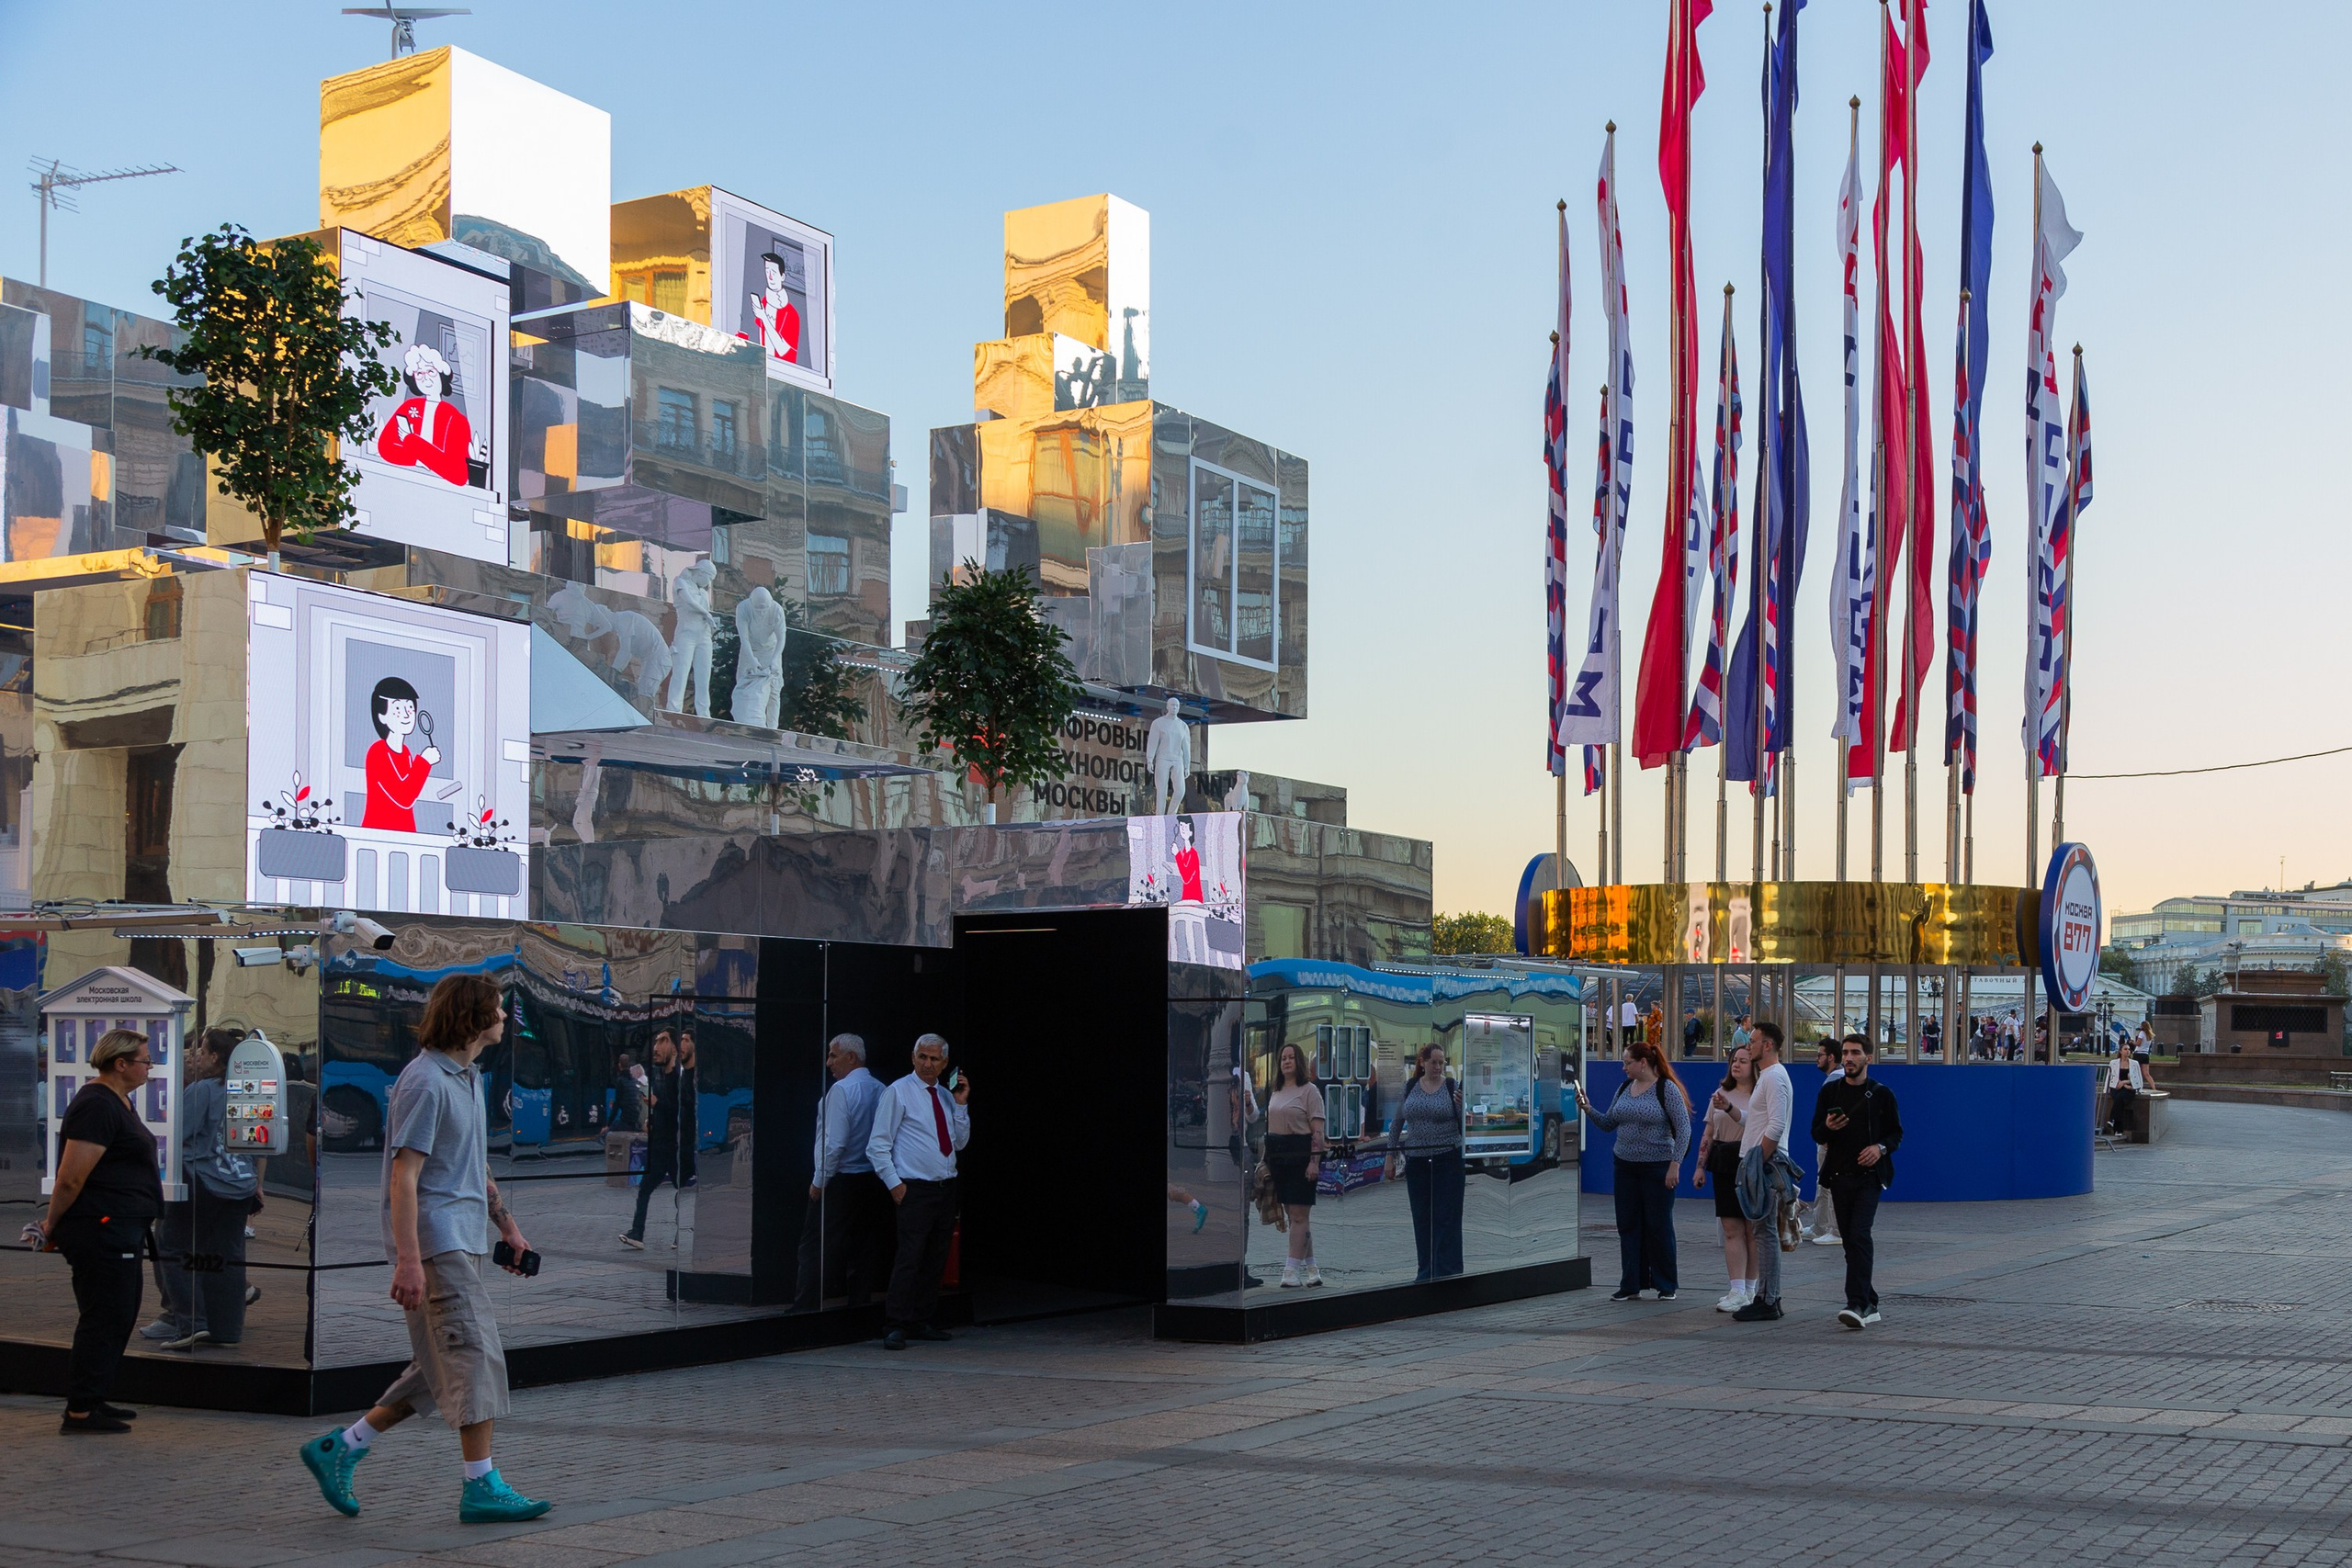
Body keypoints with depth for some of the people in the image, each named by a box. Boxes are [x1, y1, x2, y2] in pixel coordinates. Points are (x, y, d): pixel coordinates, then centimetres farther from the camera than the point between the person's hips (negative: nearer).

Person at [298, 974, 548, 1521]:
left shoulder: (469, 1078, 17)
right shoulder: (425, 1082, -15)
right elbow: (405, 1176, -20)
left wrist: (508, 1227, 26)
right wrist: (408, 1260, -25)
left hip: (466, 1243, 10)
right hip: (436, 1244, -10)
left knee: (440, 1371, 11)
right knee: (476, 1357, -9)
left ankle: (338, 1448, 19)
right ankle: (482, 1487, -3)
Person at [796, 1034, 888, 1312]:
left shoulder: (841, 1090, -16)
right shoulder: (880, 1090, 5)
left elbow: (834, 1143, -19)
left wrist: (818, 1181, -11)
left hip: (839, 1183, -7)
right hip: (872, 1182, 7)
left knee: (816, 1251, -2)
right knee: (863, 1251, 10)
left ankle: (804, 1310, -1)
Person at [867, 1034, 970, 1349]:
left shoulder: (946, 1096, 14)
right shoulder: (898, 1092, -3)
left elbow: (960, 1142, 15)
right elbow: (878, 1144, -5)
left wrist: (961, 1104, 5)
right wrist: (894, 1182, -11)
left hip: (946, 1189, 7)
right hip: (915, 1190, -6)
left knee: (935, 1260, 10)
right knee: (909, 1258, -14)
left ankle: (921, 1323, 18)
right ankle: (895, 1327, -11)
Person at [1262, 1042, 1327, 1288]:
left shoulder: (1309, 1090, -3)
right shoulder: (1275, 1093, 18)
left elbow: (1317, 1130, -10)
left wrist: (1315, 1161, -18)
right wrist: (1266, 1162, 15)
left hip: (1301, 1153, -8)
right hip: (1279, 1156, 8)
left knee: (1298, 1215, -9)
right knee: (1293, 1215, 9)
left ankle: (1292, 1271, -13)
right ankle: (1311, 1269, 16)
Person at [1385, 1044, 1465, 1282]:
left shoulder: (1453, 1088, -2)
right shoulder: (1409, 1088, 6)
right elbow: (1396, 1125, 12)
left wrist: (1462, 1107, -23)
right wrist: (1390, 1158, 10)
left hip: (1448, 1161, -3)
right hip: (1417, 1161, 3)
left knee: (1446, 1218, -4)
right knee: (1422, 1218, 9)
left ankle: (1448, 1273, -2)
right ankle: (1427, 1272, 18)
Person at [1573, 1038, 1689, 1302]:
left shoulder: (1666, 1088, -9)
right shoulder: (1625, 1088, 10)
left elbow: (1683, 1129, -11)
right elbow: (1608, 1123, 15)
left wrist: (1675, 1165, -16)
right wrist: (1588, 1109, -1)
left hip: (1657, 1167, -6)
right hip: (1626, 1166, 6)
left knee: (1659, 1226, 1)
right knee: (1628, 1225, 5)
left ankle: (1666, 1286, 13)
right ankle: (1631, 1285, 10)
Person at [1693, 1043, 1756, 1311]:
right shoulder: (1719, 1095, 15)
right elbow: (1708, 1134, 16)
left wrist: (1729, 1108, -34)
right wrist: (1701, 1166, 11)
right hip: (1725, 1166, 5)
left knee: (1753, 1229, 1)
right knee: (1732, 1230, -1)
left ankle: (1750, 1289, 9)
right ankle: (1737, 1292, -3)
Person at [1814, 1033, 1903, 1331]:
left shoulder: (1881, 1093, 3)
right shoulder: (1830, 1091, 9)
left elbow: (1896, 1132, 8)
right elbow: (1817, 1133, 10)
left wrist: (1880, 1147, -12)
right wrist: (1829, 1127, -13)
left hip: (1869, 1175, -4)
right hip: (1839, 1175, 4)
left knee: (1860, 1236, -17)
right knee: (1850, 1240, 6)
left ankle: (1858, 1304, -23)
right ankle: (1869, 1304, 16)